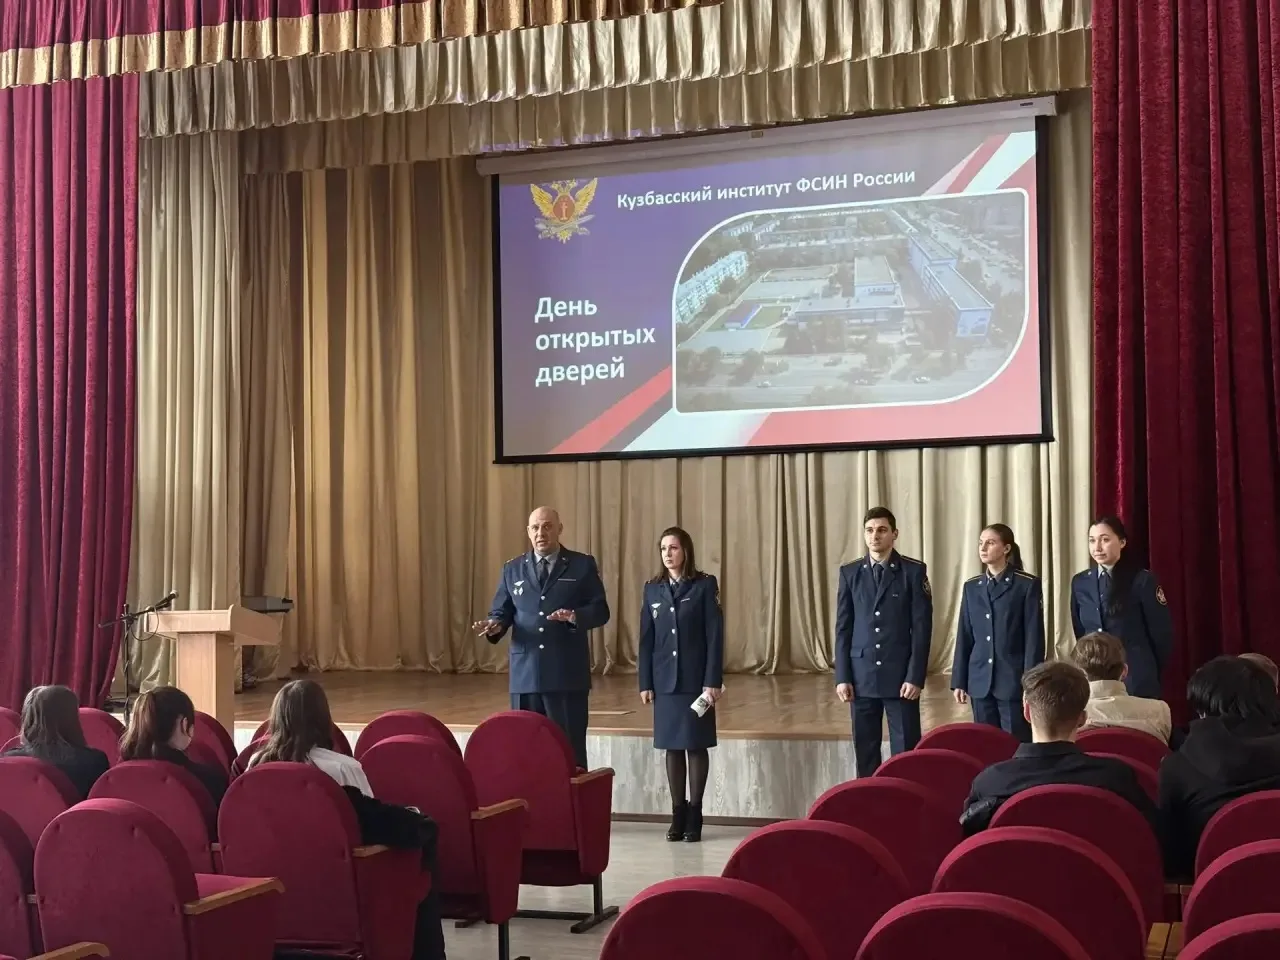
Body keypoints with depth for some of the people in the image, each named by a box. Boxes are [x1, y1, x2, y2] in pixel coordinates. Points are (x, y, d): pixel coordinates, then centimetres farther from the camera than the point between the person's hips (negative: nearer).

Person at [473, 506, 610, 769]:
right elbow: (501, 612, 10)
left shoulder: (583, 565, 5)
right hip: (526, 673, 3)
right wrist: (495, 625, -13)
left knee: (570, 749, -2)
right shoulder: (512, 569, 13)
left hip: (568, 673, -3)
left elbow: (600, 611, 0)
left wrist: (575, 616, -21)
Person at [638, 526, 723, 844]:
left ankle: (695, 815, 9)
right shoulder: (652, 589, 8)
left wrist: (713, 680, -13)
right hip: (665, 680, 3)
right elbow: (646, 639, 7)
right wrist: (645, 682, 2)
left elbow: (715, 635, -7)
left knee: (696, 745, 2)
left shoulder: (705, 585, -3)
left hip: (696, 679, -3)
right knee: (672, 746, 6)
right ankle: (678, 814, 13)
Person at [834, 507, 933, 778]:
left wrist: (915, 677, -9)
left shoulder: (913, 571, -1)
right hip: (862, 676, 3)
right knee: (865, 751, 7)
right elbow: (843, 628, 8)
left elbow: (922, 627, -3)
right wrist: (842, 676, 1)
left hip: (901, 676, -3)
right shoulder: (849, 573, 7)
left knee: (905, 752, -1)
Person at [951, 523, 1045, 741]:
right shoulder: (971, 587, 11)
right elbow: (964, 637, 11)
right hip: (980, 681, 5)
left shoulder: (1027, 585, -3)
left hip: (1014, 680, -5)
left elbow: (1034, 637, -6)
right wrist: (959, 681, 8)